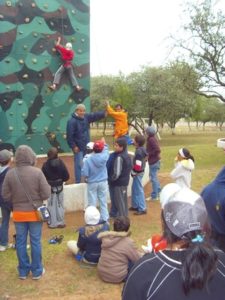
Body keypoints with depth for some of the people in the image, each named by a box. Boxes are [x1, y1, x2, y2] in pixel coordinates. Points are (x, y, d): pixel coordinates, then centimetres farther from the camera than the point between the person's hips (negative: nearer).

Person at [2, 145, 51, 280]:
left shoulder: (10, 173, -8)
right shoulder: (37, 172, -15)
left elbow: (6, 195, -2)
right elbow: (46, 194, -14)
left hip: (18, 213, 2)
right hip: (34, 212, -2)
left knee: (20, 242, 13)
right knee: (35, 241, 9)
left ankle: (23, 271, 25)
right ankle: (37, 271, 20)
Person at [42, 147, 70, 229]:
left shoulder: (45, 165, -15)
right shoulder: (60, 163, -14)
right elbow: (66, 176, -11)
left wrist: (48, 181, 8)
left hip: (50, 188, 0)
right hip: (59, 187, 1)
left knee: (51, 206, 12)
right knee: (60, 205, 13)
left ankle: (52, 223, 16)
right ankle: (60, 222, 18)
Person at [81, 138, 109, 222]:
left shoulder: (88, 160, -20)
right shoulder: (104, 156, -14)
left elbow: (84, 173, -17)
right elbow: (106, 150, 10)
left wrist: (87, 178, 4)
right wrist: (104, 144, 27)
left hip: (92, 183, -2)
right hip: (103, 182, 2)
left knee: (92, 203, 8)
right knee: (103, 202, 13)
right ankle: (104, 219, 20)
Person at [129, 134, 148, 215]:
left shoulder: (139, 151, -24)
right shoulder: (142, 149, 6)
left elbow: (138, 165, -28)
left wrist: (133, 172, -13)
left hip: (138, 173, -10)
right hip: (139, 171, 10)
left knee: (139, 190, -2)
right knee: (134, 189, 19)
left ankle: (142, 209, 5)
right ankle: (135, 205, 31)